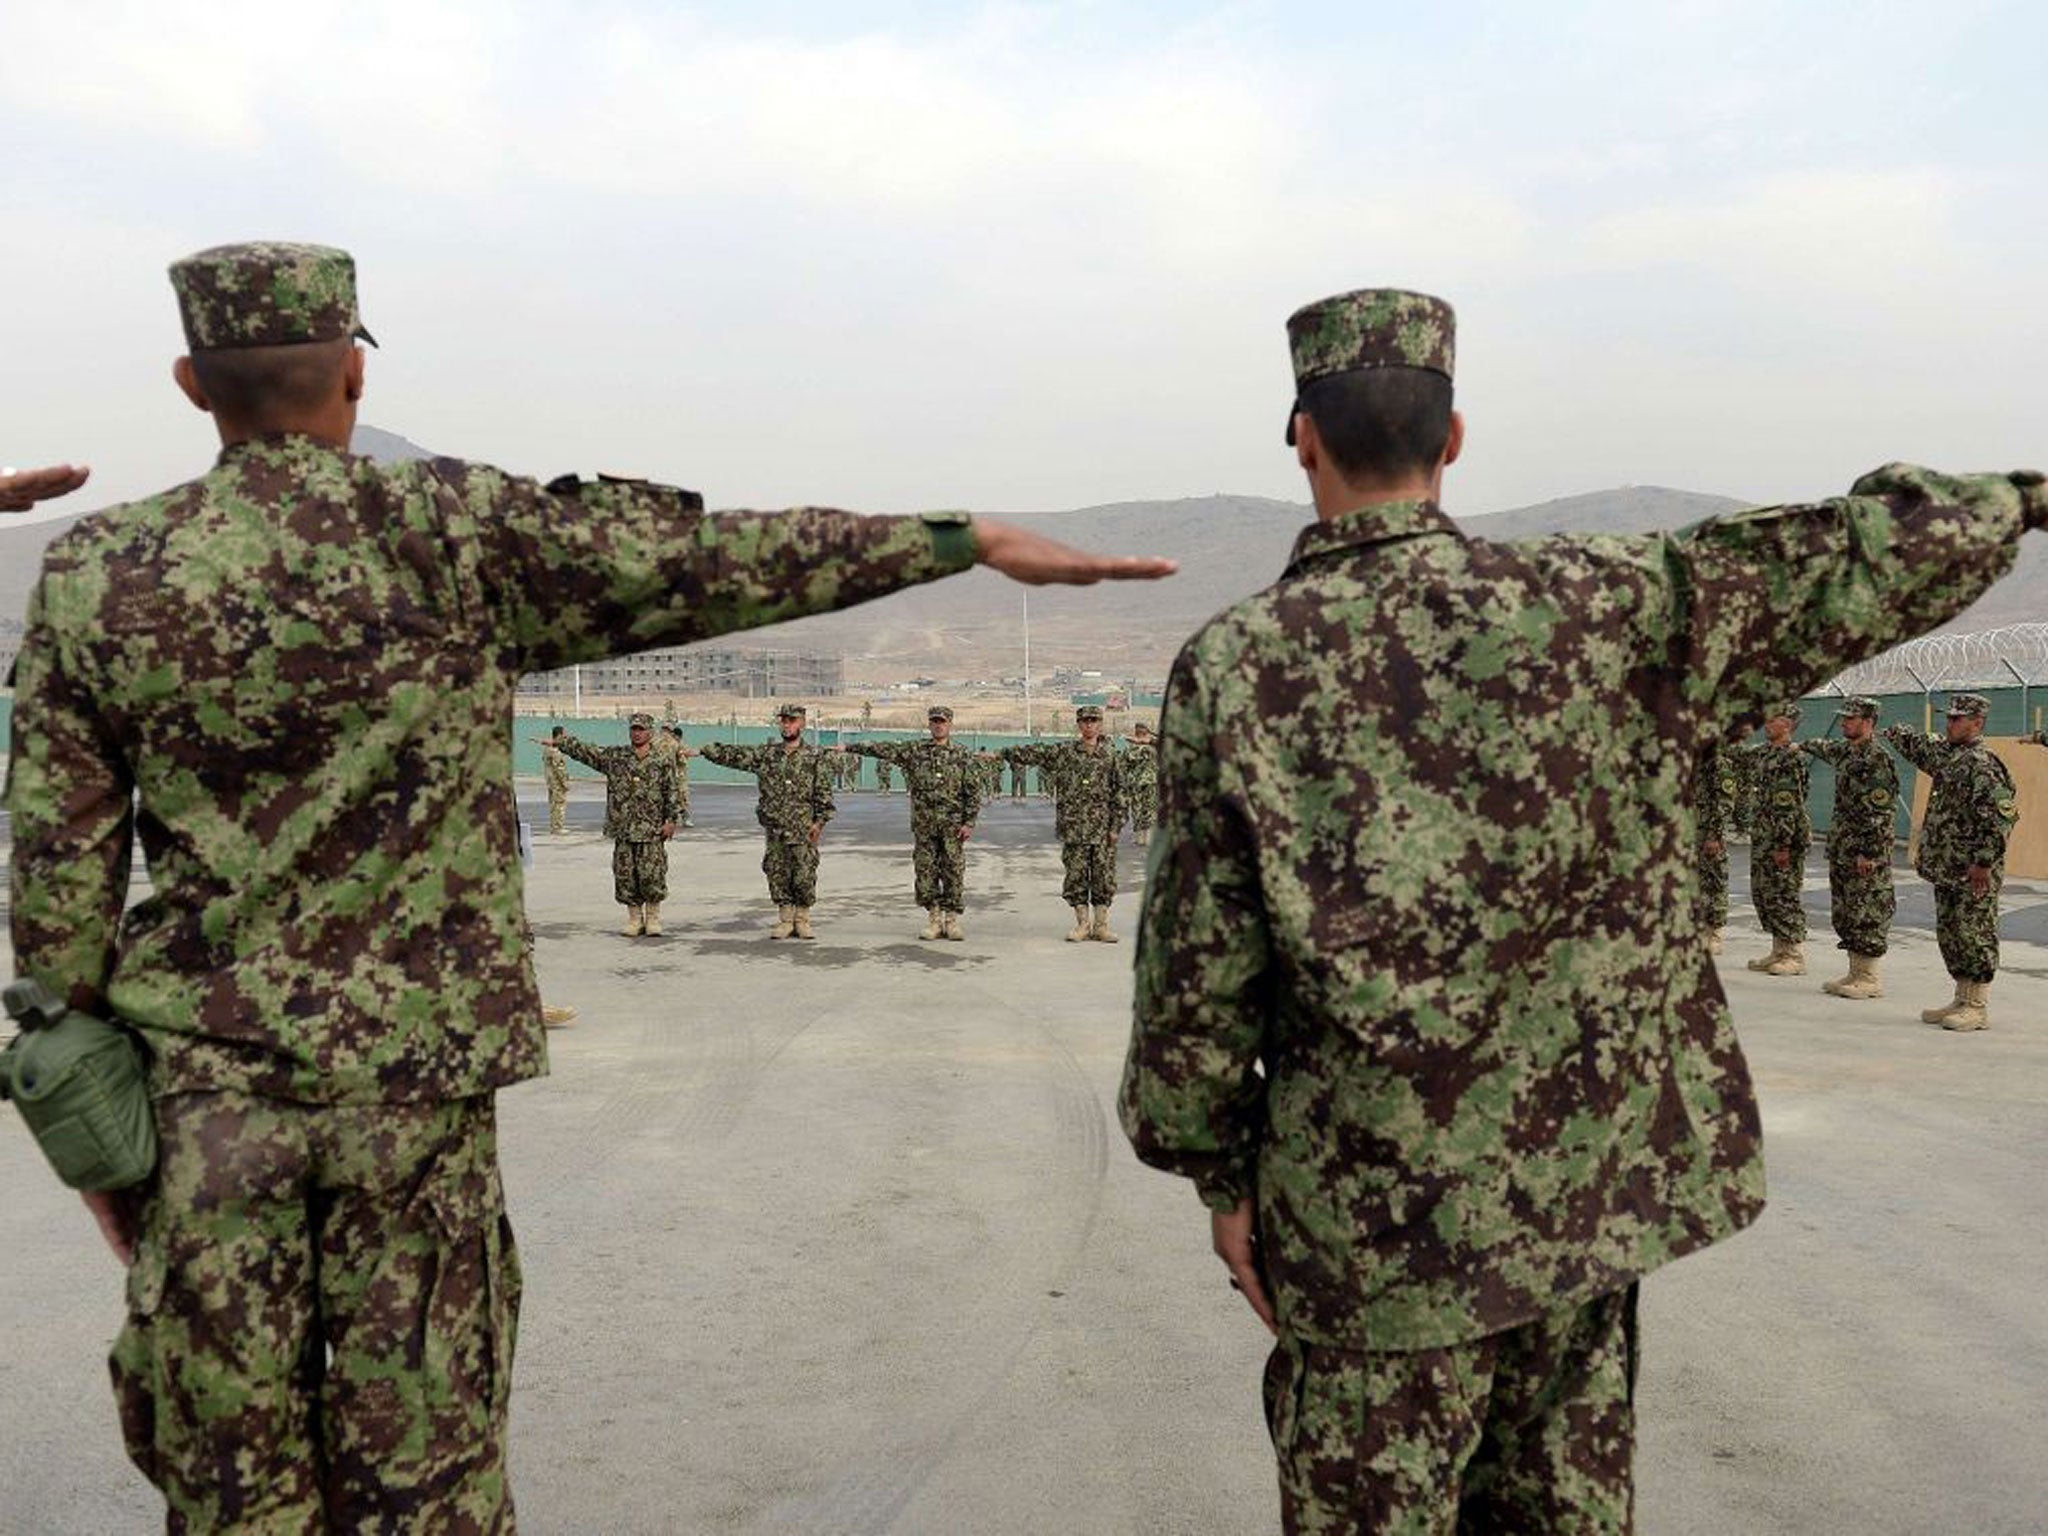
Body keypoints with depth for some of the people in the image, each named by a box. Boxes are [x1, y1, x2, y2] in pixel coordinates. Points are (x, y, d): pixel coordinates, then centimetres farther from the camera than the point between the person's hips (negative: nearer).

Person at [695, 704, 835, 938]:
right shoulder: (767, 753, 8)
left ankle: (802, 921, 12)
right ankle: (785, 921, 16)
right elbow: (734, 755, 7)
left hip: (803, 831, -3)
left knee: (804, 877, -2)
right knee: (778, 876, 6)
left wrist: (819, 822, -7)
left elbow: (824, 793, -1)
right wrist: (701, 750, 1)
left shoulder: (815, 757, 0)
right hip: (775, 829, 3)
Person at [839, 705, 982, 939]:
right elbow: (882, 748, 6)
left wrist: (969, 823, -6)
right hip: (923, 825, 2)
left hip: (952, 825, -2)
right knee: (924, 872, 3)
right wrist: (850, 747, 2)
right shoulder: (914, 751, 8)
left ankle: (952, 920, 6)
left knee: (953, 872, -2)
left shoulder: (963, 757, 3)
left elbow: (973, 792, 1)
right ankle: (934, 919, 11)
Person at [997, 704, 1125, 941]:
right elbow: (1034, 751, 3)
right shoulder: (1063, 752, 5)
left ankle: (1101, 925, 10)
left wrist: (1115, 827, -1)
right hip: (1074, 828, 0)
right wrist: (1001, 753, -3)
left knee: (1104, 876, 1)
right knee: (1075, 876, 2)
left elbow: (1118, 794, 4)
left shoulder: (1109, 756, 4)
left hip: (1102, 830, 0)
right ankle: (1082, 924, 13)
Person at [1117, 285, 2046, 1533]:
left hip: (1376, 1217, -2)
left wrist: (1219, 1175, 4)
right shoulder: (1599, 606, -8)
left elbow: (1198, 969, -10)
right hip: (1592, 1184, 3)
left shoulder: (1231, 670, -12)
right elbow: (1868, 560, -1)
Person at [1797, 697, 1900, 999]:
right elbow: (1826, 748, 38)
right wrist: (1802, 746, 53)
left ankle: (1870, 979, 2)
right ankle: (1856, 973, 18)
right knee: (1844, 915, 11)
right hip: (1841, 850, 9)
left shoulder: (1878, 759, -15)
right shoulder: (1845, 752, 12)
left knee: (1867, 916, -4)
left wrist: (1870, 853, -22)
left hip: (1867, 853, -9)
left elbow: (1883, 812, -20)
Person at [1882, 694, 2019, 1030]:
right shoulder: (1945, 753, 11)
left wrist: (1984, 863, -22)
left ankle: (1978, 1008, 4)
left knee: (1975, 935, -2)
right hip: (1945, 869, 9)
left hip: (1974, 872, -9)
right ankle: (1962, 999, 24)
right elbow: (1919, 748, 36)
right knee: (1949, 934, 14)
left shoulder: (1982, 765, -17)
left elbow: (2002, 816, -22)